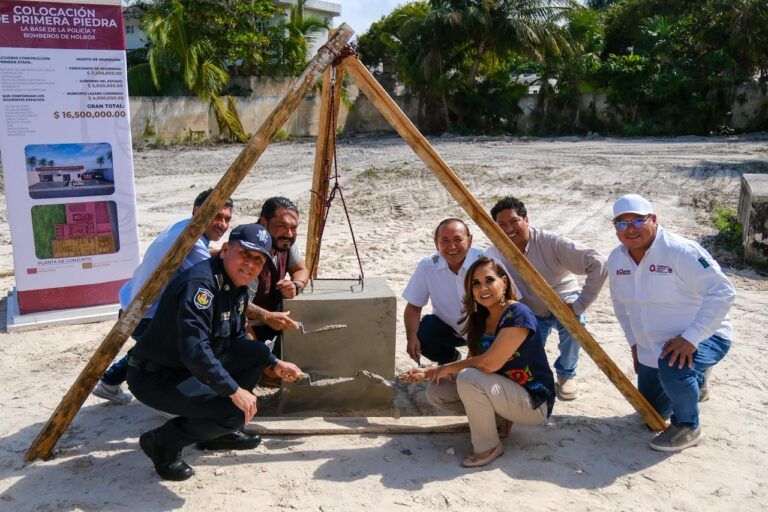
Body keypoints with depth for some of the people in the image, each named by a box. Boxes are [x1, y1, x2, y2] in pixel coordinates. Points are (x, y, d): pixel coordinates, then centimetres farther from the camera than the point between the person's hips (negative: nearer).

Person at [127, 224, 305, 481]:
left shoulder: (238, 288, 5)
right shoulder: (200, 283, -26)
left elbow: (236, 339, 18)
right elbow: (194, 350, -34)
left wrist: (275, 364, 12)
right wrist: (234, 390, -31)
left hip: (194, 368, 10)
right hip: (154, 376, -10)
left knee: (257, 353, 6)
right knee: (236, 411, -23)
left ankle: (218, 432, 17)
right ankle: (163, 443, -2)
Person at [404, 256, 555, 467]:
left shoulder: (518, 315, -22)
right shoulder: (480, 318, 4)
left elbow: (489, 363, -27)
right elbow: (472, 362, 8)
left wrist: (448, 368, -13)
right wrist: (428, 372, -1)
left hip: (534, 404, -8)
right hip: (503, 390, 8)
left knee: (469, 378, -31)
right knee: (435, 392, -2)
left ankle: (488, 447, -11)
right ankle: (498, 418, 9)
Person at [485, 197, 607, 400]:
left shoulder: (552, 243, -27)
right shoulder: (494, 253, -15)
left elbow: (598, 263, -33)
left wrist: (580, 304, -34)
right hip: (530, 312, 2)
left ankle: (566, 374, -5)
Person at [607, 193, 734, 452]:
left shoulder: (681, 251, -26)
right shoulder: (616, 259, -5)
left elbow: (722, 292, -28)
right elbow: (620, 300, 10)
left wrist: (690, 338, -33)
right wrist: (634, 341, 6)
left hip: (703, 336, -7)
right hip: (651, 347, 7)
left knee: (673, 369, -38)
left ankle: (687, 427, -8)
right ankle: (695, 381, 46)